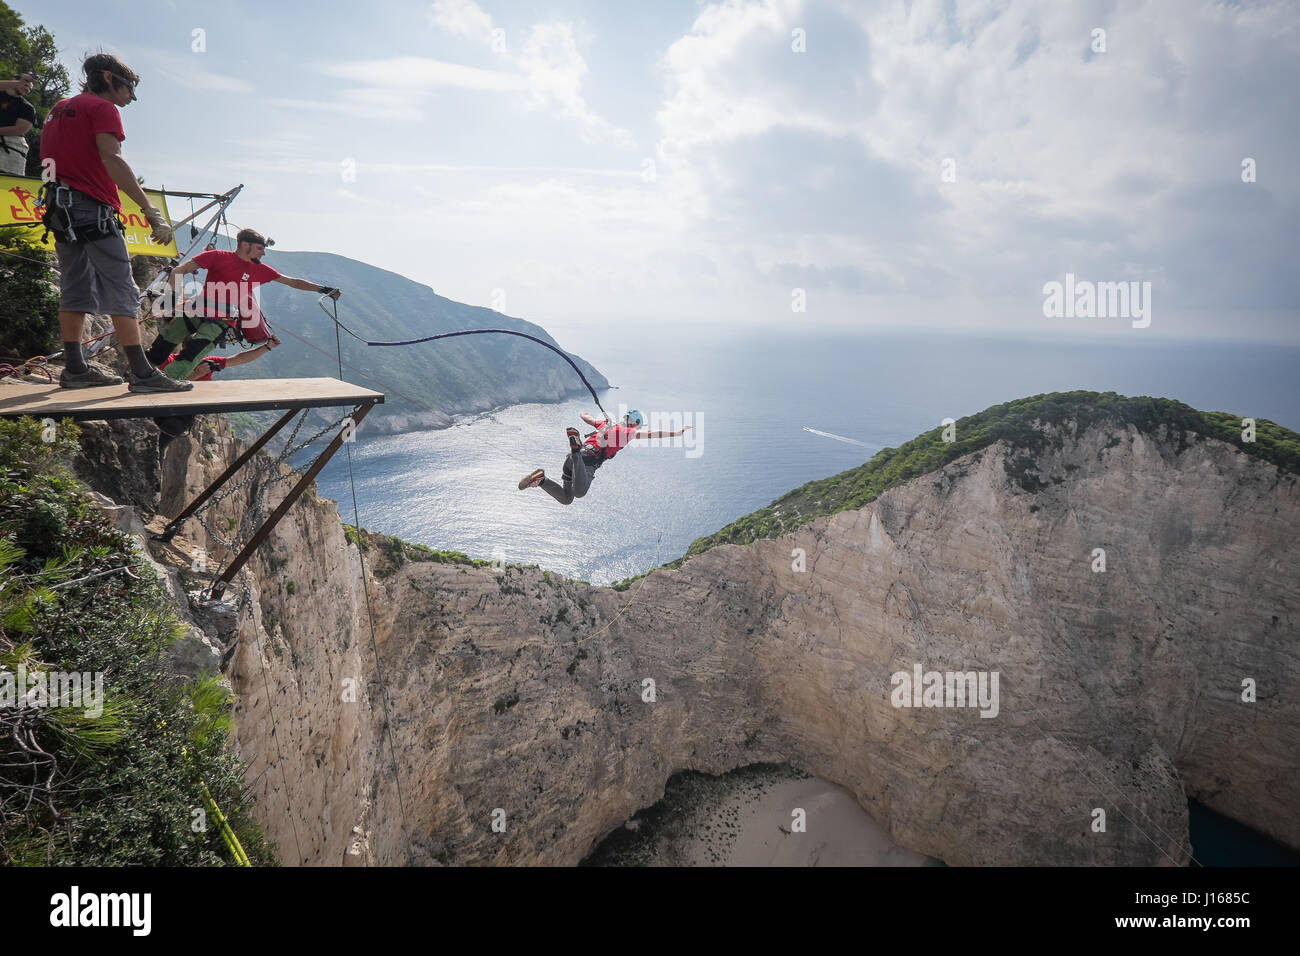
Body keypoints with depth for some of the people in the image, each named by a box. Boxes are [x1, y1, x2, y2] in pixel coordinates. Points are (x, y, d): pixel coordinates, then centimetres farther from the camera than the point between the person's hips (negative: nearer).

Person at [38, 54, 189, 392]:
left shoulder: (59, 108, 23)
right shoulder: (102, 108, -5)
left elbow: (47, 160, 27)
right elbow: (111, 159, -20)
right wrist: (151, 209, -27)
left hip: (61, 210, 9)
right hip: (92, 207, -9)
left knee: (75, 291, 10)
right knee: (123, 293, -11)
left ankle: (74, 369, 11)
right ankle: (142, 373, -15)